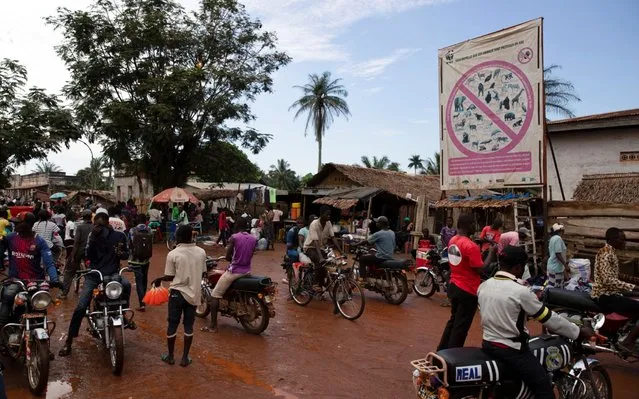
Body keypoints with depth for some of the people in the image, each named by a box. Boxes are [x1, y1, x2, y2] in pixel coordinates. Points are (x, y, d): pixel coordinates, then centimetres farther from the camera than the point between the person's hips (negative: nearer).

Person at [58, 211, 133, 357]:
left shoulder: (119, 236, 3)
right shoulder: (93, 235, 5)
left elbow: (127, 254, 11)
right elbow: (88, 256, -5)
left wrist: (122, 253, -13)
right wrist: (93, 238, -15)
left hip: (112, 273, -1)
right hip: (93, 274, 2)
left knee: (126, 285, -35)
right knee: (80, 307, -6)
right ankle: (69, 340, 11)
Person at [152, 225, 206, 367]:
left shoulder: (173, 254, -13)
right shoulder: (201, 252, -4)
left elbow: (170, 277, -7)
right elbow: (203, 274, 5)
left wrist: (159, 279, 13)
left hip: (177, 293, -2)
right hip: (194, 293, 3)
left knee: (172, 325, 13)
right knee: (189, 326, 11)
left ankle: (170, 356, 25)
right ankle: (185, 357, 18)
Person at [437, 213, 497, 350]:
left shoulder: (452, 241, 5)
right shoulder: (471, 246, -22)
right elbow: (480, 269, -18)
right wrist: (492, 252, -10)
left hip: (454, 286, 8)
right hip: (468, 290, -8)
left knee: (453, 321, 21)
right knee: (461, 326, 5)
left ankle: (442, 351, 29)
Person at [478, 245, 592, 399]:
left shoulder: (483, 286, 0)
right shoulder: (520, 291, -19)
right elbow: (549, 318, -11)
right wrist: (579, 332, 1)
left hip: (488, 344, 8)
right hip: (511, 350, -8)